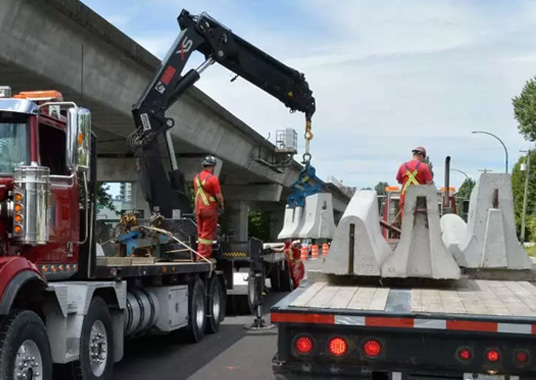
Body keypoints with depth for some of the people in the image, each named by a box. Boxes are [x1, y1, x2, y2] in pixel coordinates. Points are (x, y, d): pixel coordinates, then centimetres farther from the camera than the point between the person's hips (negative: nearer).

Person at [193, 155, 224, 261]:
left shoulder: (196, 177, 8)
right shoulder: (213, 178, -15)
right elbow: (219, 196, -14)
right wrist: (221, 205, 4)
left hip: (198, 208, 7)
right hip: (210, 209, -7)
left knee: (201, 233, 15)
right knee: (208, 234, -1)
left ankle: (199, 256, 20)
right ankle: (204, 258, -2)